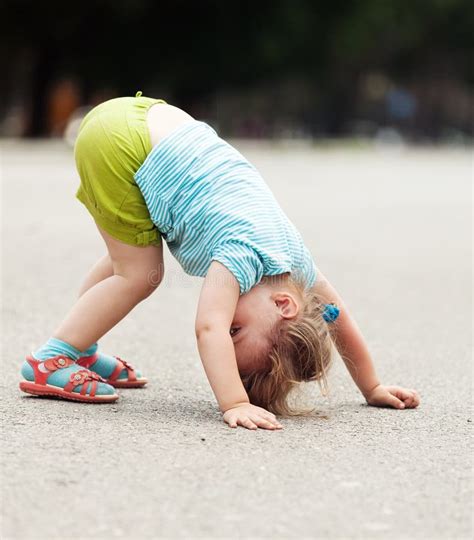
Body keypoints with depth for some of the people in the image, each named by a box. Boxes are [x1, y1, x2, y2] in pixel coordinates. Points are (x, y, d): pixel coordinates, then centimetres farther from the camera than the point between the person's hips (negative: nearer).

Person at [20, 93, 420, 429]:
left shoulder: (296, 260, 1)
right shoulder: (247, 255, -23)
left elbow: (337, 318, 13)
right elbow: (209, 329, -34)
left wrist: (373, 389, 18)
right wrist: (235, 405, -40)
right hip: (124, 139, -8)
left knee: (128, 259, 22)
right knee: (139, 275, -7)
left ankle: (81, 350, 35)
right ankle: (51, 361, -1)